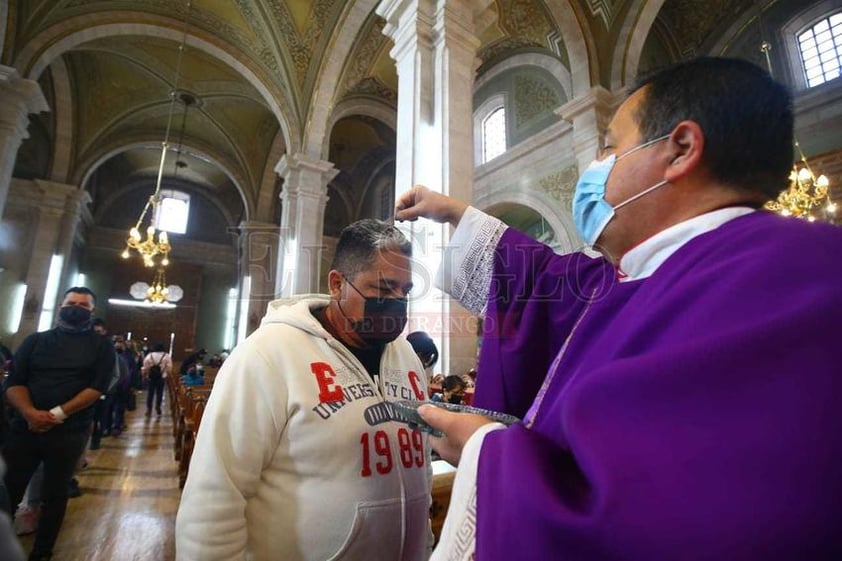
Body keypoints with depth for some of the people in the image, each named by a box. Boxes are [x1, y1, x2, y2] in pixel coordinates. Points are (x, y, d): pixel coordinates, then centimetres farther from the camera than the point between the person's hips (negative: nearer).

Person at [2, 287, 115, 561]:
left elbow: (97, 386, -8)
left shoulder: (101, 346, 2)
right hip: (25, 426, 2)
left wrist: (58, 414, -17)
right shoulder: (36, 340, 9)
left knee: (54, 494, 11)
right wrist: (30, 413, -17)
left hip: (69, 432, -2)